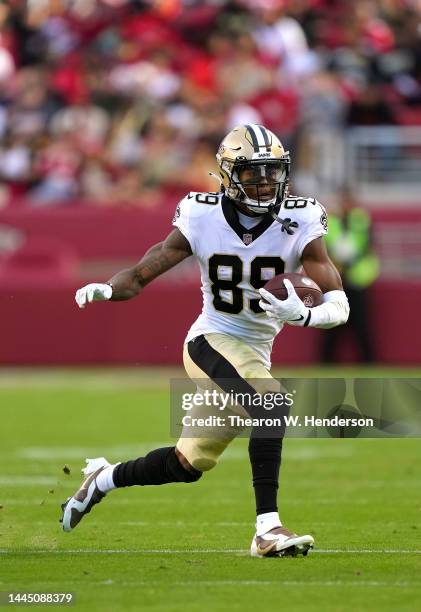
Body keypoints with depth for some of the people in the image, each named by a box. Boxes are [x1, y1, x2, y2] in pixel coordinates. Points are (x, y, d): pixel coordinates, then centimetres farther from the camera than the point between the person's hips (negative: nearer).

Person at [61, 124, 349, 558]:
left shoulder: (299, 226, -12)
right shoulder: (203, 221, -13)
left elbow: (339, 305, -16)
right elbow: (141, 275, -8)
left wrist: (302, 315, -37)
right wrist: (105, 290, -30)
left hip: (255, 354, 4)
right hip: (212, 342, -4)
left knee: (189, 464, 14)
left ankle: (105, 478, 40)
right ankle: (267, 530, -29)